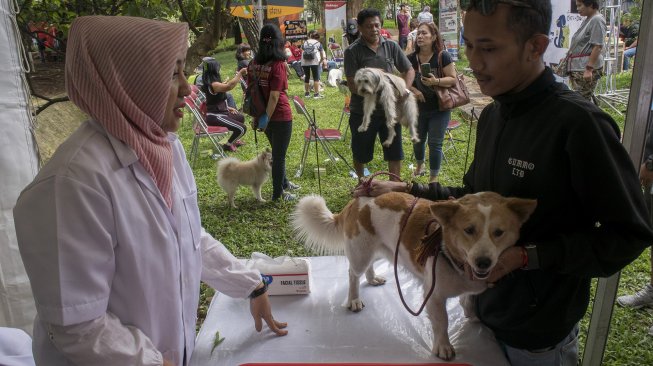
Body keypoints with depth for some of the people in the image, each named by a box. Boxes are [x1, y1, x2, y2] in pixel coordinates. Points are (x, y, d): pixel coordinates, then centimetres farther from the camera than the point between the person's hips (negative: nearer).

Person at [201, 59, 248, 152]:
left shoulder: (211, 82, 8)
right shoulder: (213, 85, -25)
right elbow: (229, 86, -42)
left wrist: (228, 108, 14)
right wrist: (240, 73, -33)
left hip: (220, 112, 11)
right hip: (215, 116, -11)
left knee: (241, 117, 28)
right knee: (242, 128, -14)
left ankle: (234, 139, 41)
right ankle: (228, 144, 9)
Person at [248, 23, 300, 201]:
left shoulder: (253, 64, 1)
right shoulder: (278, 65, -17)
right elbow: (274, 96, -22)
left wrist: (256, 116, 12)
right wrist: (266, 117, -16)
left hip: (262, 113, 7)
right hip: (280, 115, -7)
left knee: (277, 151, 24)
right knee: (279, 155, 6)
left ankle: (283, 183, 42)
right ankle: (278, 194, 18)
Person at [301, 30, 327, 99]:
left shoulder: (305, 43, 17)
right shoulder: (318, 43, 10)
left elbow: (302, 51, 15)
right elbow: (322, 53, 11)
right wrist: (324, 60, 25)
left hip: (304, 62, 3)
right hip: (314, 62, -3)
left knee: (307, 77, 12)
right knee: (316, 77, 1)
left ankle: (307, 93, 22)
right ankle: (316, 94, -3)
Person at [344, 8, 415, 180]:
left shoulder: (391, 46, 1)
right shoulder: (352, 51, -9)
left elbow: (409, 71, 8)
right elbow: (353, 85, -13)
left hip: (390, 111, 2)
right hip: (362, 113, -2)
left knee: (395, 153, 7)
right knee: (361, 154, 15)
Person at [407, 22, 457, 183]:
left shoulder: (443, 56, -12)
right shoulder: (411, 58, -1)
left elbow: (453, 79, -12)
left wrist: (436, 81, -29)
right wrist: (413, 89, -14)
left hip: (439, 109, -4)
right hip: (418, 108, 4)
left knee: (435, 143, 1)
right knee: (418, 139, 19)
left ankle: (433, 178, 17)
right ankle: (419, 166, 46)